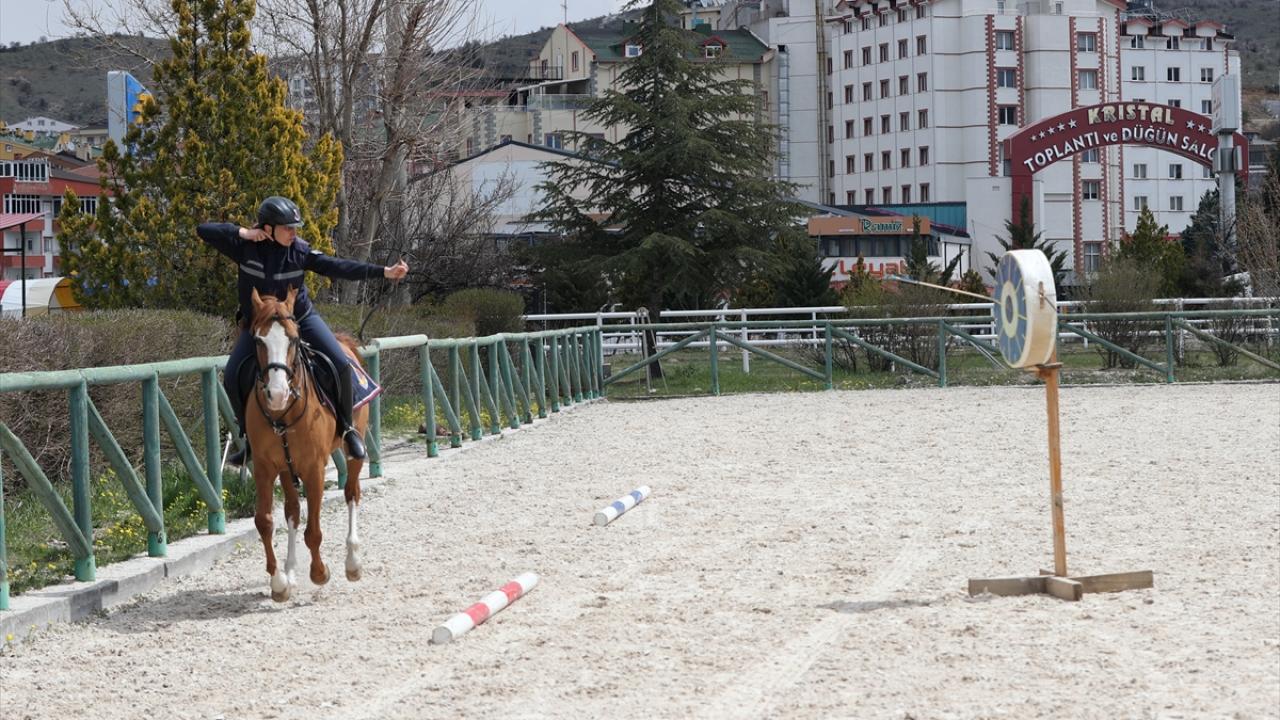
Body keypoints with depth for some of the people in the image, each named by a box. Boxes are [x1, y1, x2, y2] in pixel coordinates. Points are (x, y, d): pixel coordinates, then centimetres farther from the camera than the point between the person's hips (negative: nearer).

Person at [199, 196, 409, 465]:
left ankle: (346, 427, 3)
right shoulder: (245, 247, -16)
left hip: (301, 319, 0)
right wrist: (242, 233, -25)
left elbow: (340, 267, -14)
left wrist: (384, 272, -19)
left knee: (340, 363, -16)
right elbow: (203, 230, -18)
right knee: (232, 379, -12)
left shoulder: (300, 251, -13)